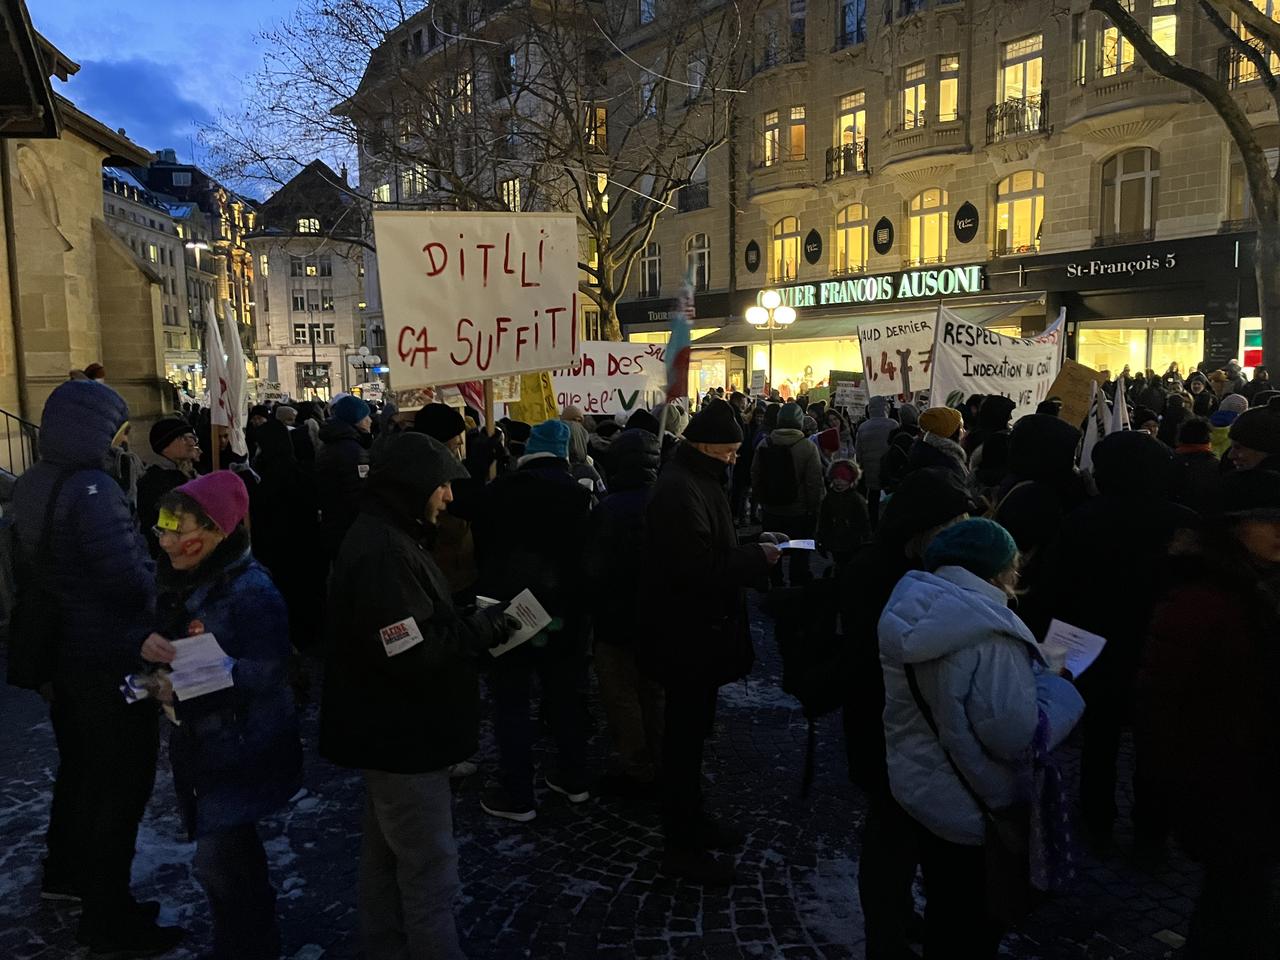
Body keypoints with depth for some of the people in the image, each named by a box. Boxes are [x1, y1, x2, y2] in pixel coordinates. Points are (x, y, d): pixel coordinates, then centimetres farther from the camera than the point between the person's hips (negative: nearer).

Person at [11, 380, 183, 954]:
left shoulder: (32, 486, 4)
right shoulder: (92, 489, -24)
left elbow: (30, 558, 14)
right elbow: (129, 577, -27)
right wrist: (158, 586, -7)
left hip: (65, 650, 9)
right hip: (112, 658, -9)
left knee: (80, 766, 26)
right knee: (122, 781, 4)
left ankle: (67, 873, 45)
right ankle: (108, 917, 17)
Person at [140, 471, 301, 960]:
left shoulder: (253, 590, -22)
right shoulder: (182, 582, 5)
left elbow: (265, 673, -24)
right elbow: (174, 638, 12)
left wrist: (188, 690, -29)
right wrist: (151, 644, -11)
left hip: (241, 746, -8)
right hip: (200, 741, 9)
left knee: (218, 860, -5)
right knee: (233, 850, 21)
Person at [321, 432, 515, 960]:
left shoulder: (384, 536, 10)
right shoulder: (382, 552, -25)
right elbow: (414, 656, -29)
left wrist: (472, 620, 3)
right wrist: (482, 628, -17)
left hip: (393, 733, 11)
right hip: (403, 738, -11)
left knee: (385, 855, 24)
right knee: (430, 871, 1)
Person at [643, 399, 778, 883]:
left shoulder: (697, 482, 12)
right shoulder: (679, 491, -22)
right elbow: (703, 568, -28)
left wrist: (753, 545, 4)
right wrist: (757, 557, -18)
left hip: (699, 630, 11)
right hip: (689, 637, -11)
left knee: (691, 730, 21)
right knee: (685, 737, 1)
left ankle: (690, 821, 37)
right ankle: (682, 847, 15)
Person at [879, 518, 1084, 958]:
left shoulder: (912, 612, -2)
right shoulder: (989, 634, -28)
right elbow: (1018, 736, -29)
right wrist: (1058, 686, -12)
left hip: (920, 789, 7)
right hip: (974, 806, -7)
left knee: (944, 906, 28)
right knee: (975, 923, 17)